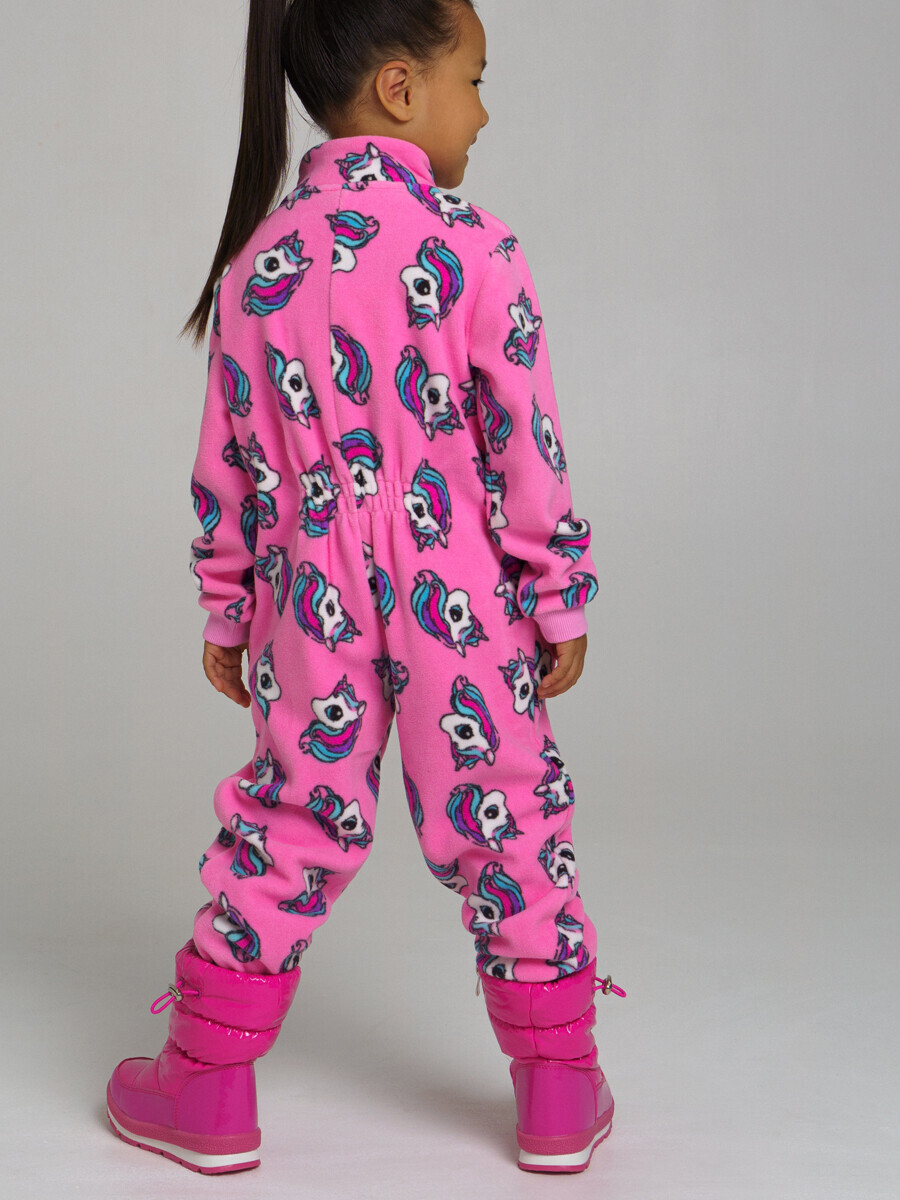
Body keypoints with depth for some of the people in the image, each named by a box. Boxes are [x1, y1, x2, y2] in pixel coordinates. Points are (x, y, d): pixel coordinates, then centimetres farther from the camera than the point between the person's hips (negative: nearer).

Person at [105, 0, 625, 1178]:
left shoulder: (258, 261, 2)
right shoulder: (472, 249, -10)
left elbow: (226, 464, 7)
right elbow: (529, 448, -9)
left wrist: (227, 612, 16)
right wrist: (562, 596, 2)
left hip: (315, 603, 3)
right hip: (461, 598, -3)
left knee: (288, 820, 13)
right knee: (504, 817, 9)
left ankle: (207, 1090, 22)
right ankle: (560, 1093, 21)